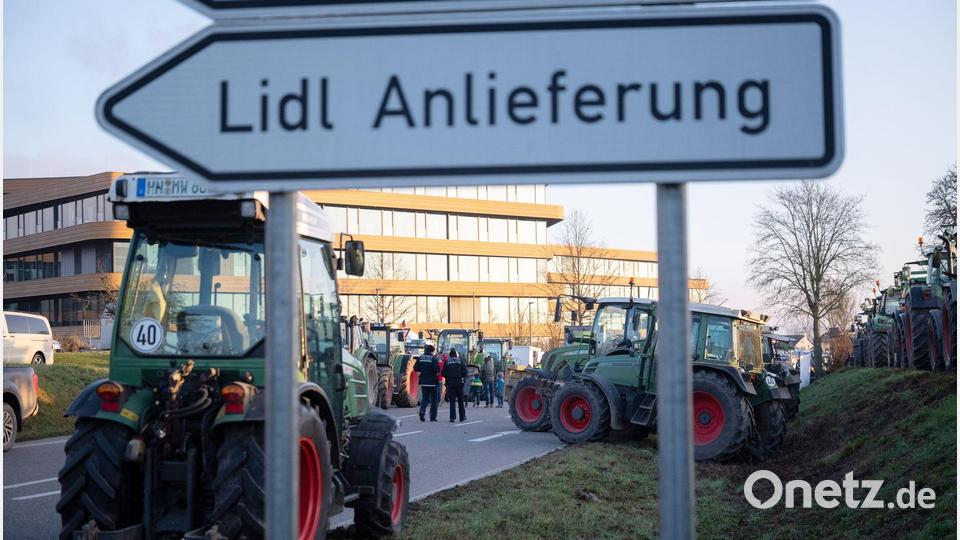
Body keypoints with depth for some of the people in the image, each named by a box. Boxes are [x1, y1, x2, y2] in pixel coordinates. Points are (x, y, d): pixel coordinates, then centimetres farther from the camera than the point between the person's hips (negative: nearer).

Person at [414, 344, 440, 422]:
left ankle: (422, 410, -13)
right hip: (432, 382, -4)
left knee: (424, 398, 13)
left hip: (423, 382, 4)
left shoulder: (420, 358, 2)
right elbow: (437, 370, -20)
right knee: (433, 399, 7)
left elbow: (415, 369, 5)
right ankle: (433, 417, 7)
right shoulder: (433, 359, -12)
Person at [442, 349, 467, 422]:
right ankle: (462, 416, 17)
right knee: (460, 400, 12)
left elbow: (443, 373, -3)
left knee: (452, 401, 2)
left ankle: (452, 417, -8)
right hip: (459, 383, 0)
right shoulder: (460, 361, 2)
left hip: (450, 383, 0)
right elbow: (465, 372, -4)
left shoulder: (447, 362, 1)